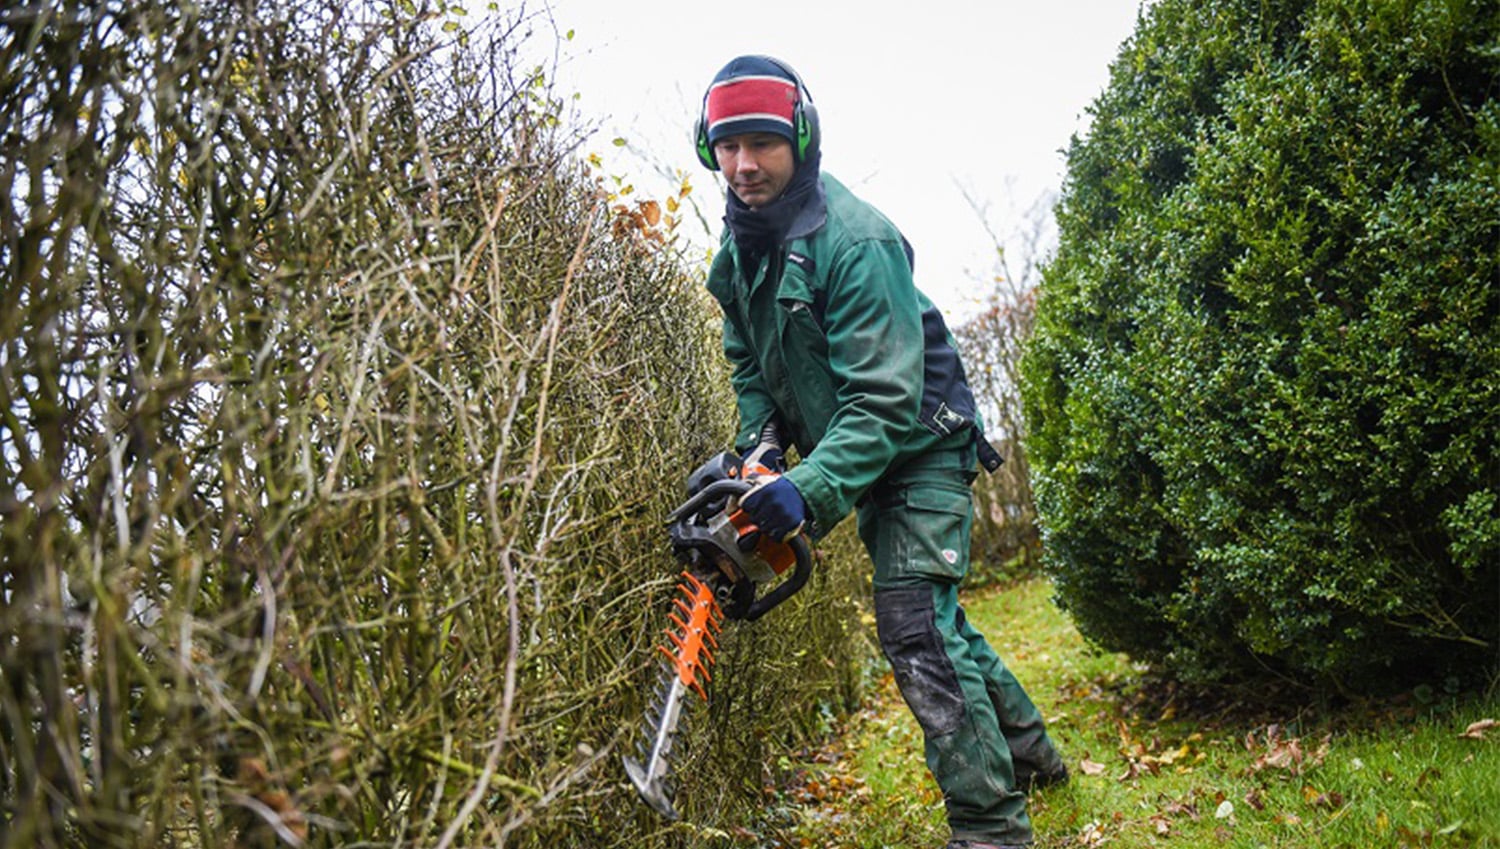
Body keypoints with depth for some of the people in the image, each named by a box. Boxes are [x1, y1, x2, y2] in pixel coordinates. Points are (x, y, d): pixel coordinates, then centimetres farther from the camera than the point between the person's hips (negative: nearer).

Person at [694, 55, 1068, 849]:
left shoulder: (854, 240, -26)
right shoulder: (738, 248, 1)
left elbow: (885, 397, -31)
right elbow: (751, 367, 11)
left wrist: (811, 490, -41)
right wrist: (751, 456, -3)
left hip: (920, 447, -8)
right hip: (860, 458, 9)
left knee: (915, 628, -15)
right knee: (931, 616, 17)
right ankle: (1027, 748, 37)